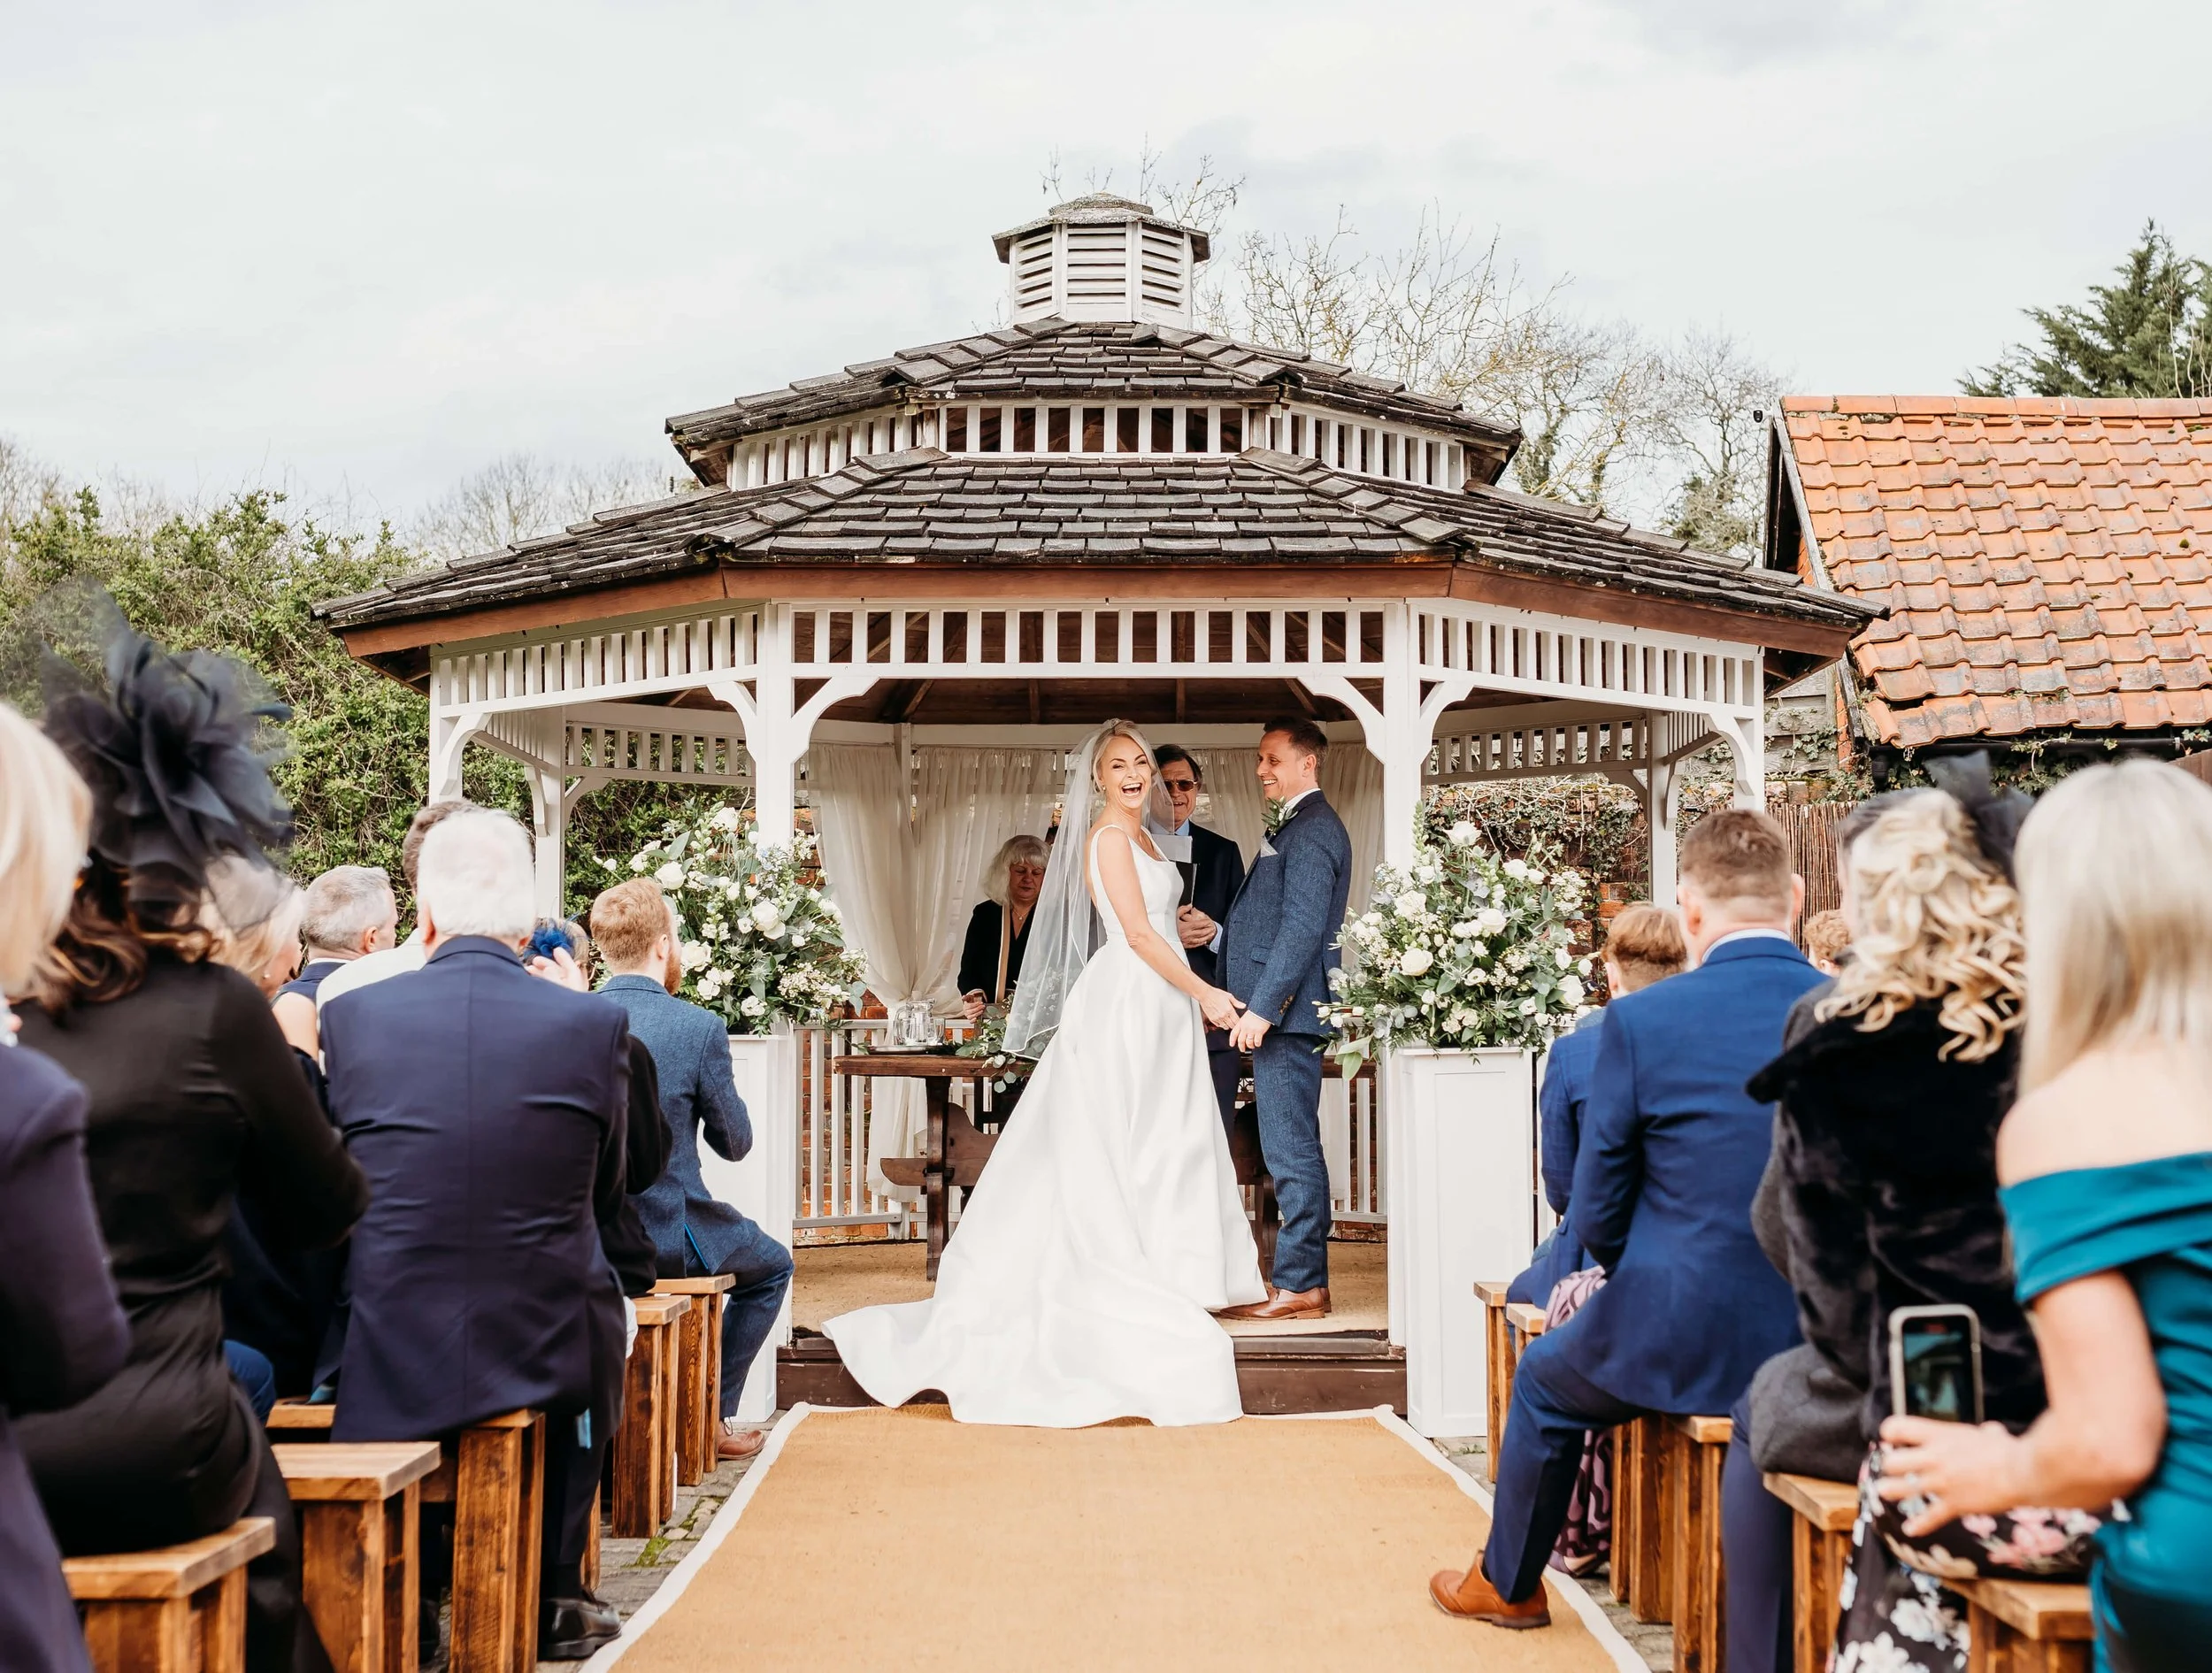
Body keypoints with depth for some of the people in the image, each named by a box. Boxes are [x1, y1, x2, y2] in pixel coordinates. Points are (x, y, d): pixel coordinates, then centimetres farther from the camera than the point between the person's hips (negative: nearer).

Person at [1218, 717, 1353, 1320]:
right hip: (1277, 1012, 11)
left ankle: (1299, 1284, -3)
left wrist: (1260, 1008, -21)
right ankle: (1305, 1277, 17)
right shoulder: (1297, 826, 20)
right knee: (1293, 1150, 12)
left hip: (1286, 1012, -11)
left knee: (1291, 1150, -7)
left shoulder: (1311, 829, -12)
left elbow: (1302, 927, -20)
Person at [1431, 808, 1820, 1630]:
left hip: (1685, 1344, -4)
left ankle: (1508, 1583, 46)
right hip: (1828, 1347, 4)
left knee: (1545, 1378, 28)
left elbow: (1596, 1219, -7)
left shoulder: (1639, 1020, -14)